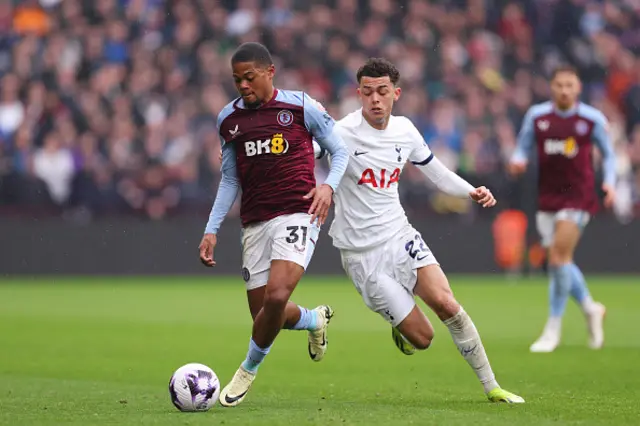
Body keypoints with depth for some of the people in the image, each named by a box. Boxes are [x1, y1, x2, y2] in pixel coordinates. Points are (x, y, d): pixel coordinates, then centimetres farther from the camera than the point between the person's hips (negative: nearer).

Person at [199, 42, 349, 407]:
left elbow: (341, 150, 6)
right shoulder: (229, 119, 10)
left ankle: (249, 370, 1)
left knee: (276, 297, -24)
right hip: (255, 223, 5)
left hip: (297, 215, -5)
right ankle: (316, 319, 39)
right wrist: (211, 230, 11)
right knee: (263, 313, 4)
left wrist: (329, 186, -13)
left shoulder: (300, 106, -3)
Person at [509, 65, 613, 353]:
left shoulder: (592, 119, -3)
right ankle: (590, 308, 33)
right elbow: (522, 148, 11)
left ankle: (553, 329, -3)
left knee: (559, 258, -14)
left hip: (578, 196, -4)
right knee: (559, 262, 6)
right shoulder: (536, 116, 2)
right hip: (548, 197, 4)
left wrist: (609, 182, -5)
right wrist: (517, 162, -11)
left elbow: (608, 153, 9)